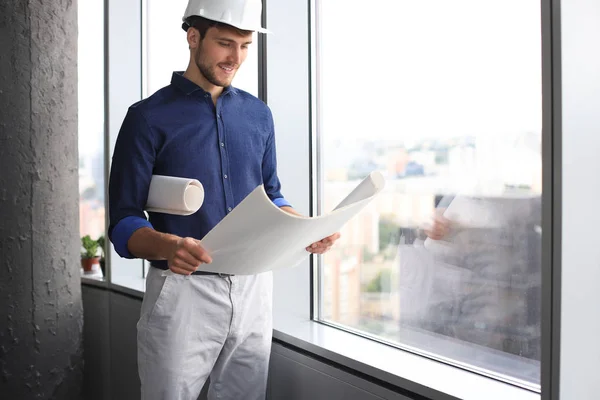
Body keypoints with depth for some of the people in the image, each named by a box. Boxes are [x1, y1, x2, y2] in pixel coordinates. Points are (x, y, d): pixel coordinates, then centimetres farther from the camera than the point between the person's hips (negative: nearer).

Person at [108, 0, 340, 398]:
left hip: (254, 289, 5)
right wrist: (167, 246, -30)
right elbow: (124, 223, -9)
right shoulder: (149, 117, -6)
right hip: (183, 290, -4)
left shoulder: (258, 114, 9)